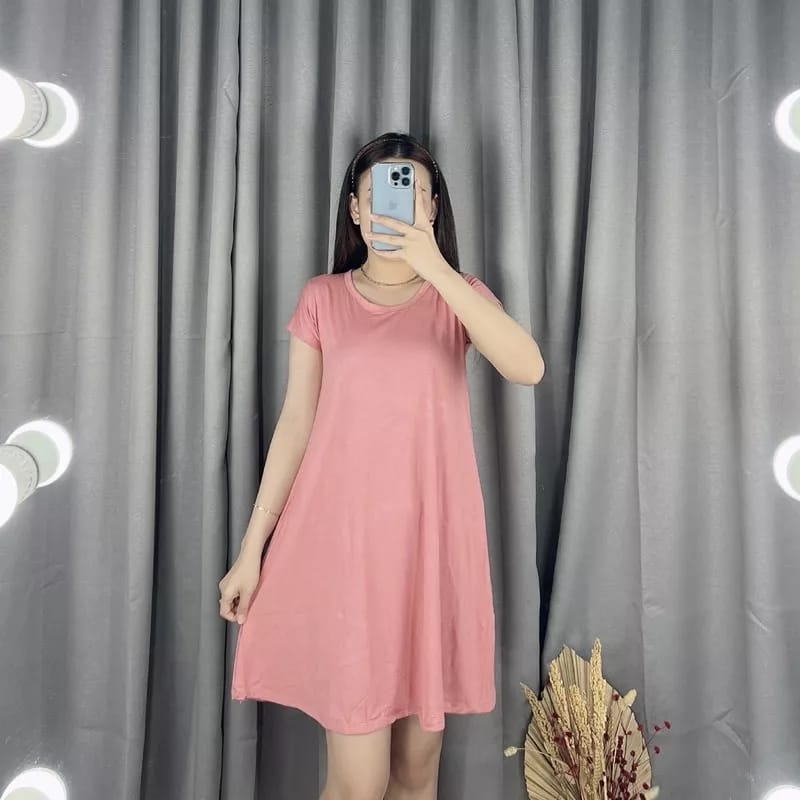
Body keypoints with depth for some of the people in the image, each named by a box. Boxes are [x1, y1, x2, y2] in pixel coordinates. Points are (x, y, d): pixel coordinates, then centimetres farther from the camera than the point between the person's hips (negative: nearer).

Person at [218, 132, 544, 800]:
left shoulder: (460, 295, 6)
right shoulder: (323, 298, 6)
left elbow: (528, 368, -14)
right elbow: (296, 423, 4)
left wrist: (435, 269, -21)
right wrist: (252, 549, 2)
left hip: (432, 541, 1)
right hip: (342, 541, -1)